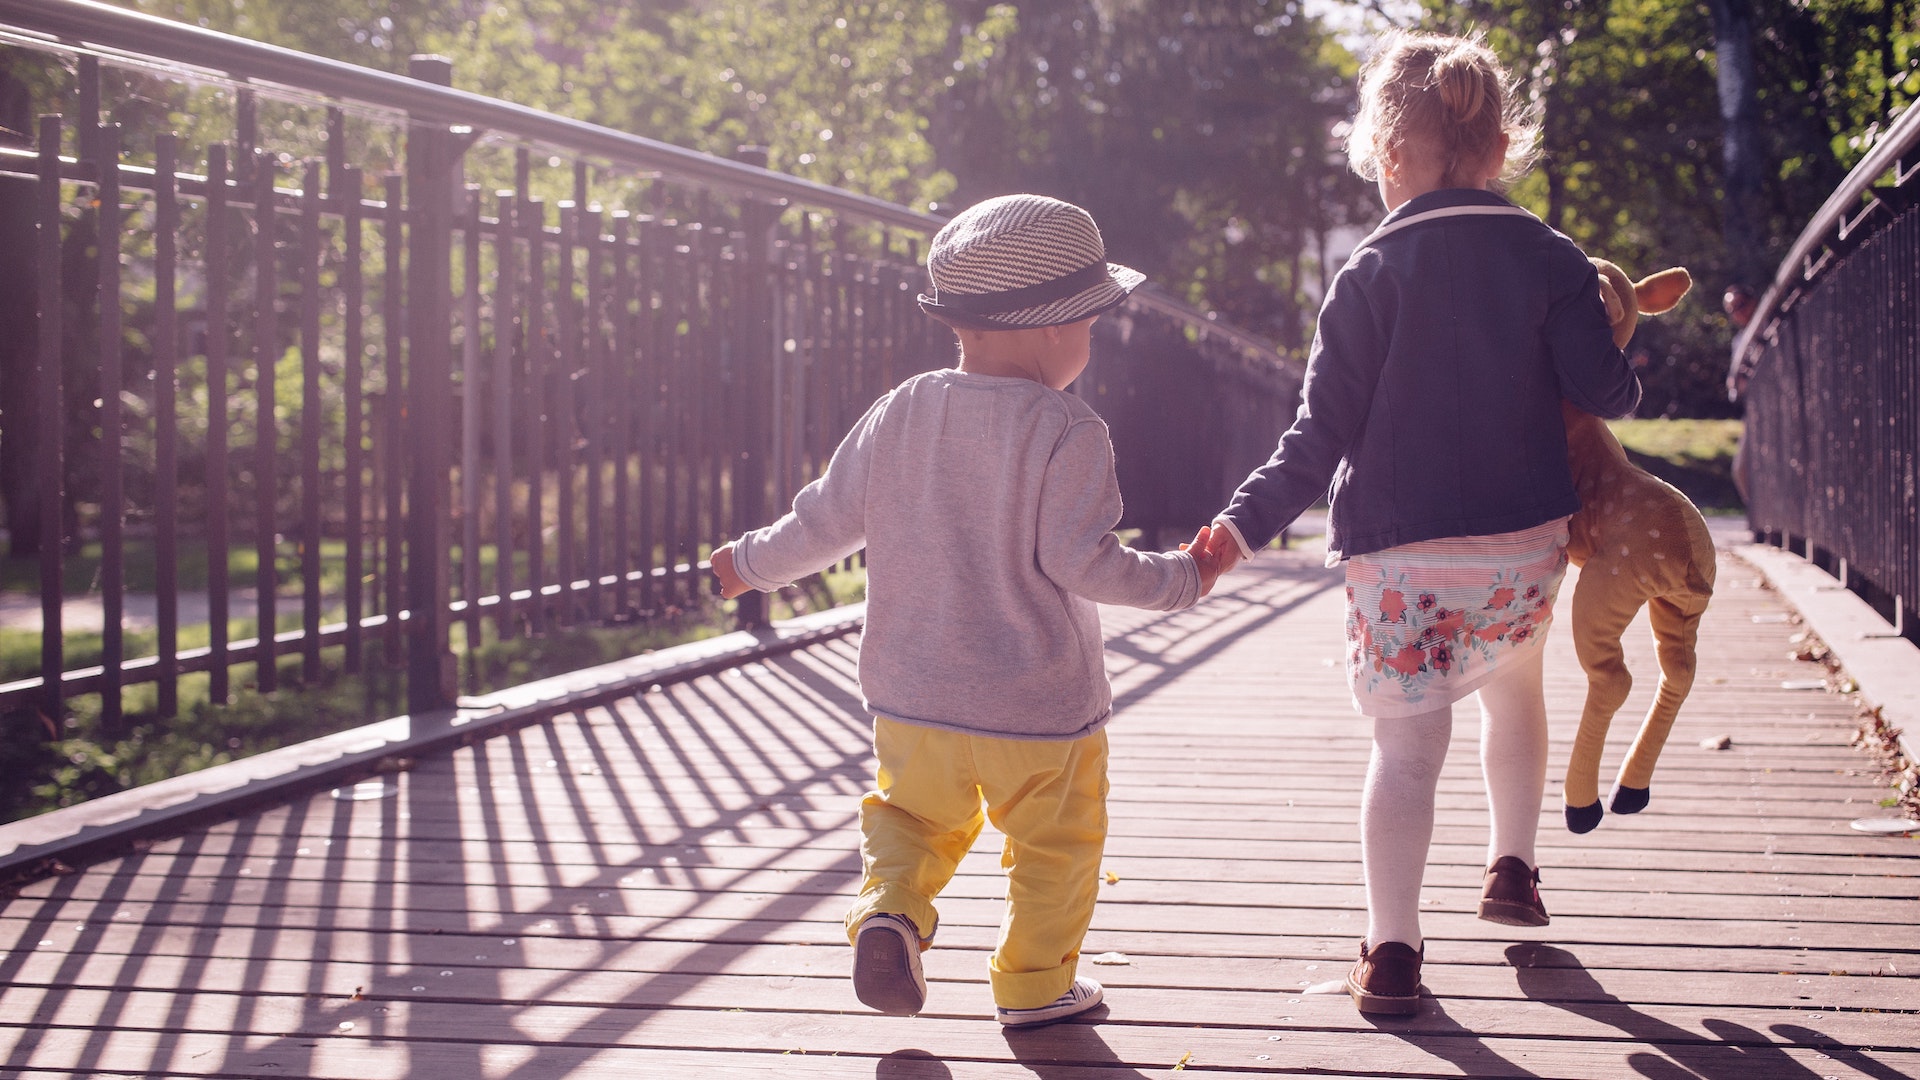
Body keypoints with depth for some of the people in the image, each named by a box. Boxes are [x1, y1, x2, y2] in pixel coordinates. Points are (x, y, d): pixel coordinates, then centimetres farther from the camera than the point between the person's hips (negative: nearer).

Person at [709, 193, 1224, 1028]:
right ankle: (1033, 983, 21)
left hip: (912, 692, 4)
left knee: (914, 812, 22)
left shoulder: (903, 411, -2)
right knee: (1053, 843, 13)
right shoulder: (1066, 431, -16)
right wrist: (1182, 579, -6)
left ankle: (890, 910, -1)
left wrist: (754, 563, 20)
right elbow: (1078, 560, -19)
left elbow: (831, 517, 4)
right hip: (1039, 701, -4)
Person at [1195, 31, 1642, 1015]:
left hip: (1400, 555, -3)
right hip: (1530, 542, 3)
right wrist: (1620, 376, 19)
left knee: (1405, 746, 2)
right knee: (1513, 684, 30)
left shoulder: (1370, 276, -6)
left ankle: (1391, 950, -3)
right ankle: (1511, 868, 35)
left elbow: (1322, 435, -10)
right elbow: (1604, 394, -4)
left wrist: (1243, 527, -7)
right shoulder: (1551, 259, 0)